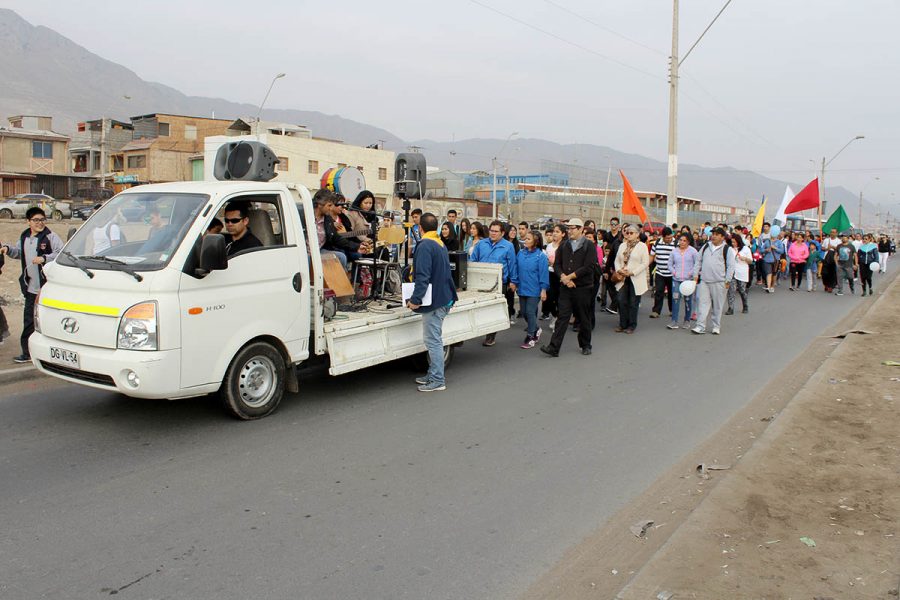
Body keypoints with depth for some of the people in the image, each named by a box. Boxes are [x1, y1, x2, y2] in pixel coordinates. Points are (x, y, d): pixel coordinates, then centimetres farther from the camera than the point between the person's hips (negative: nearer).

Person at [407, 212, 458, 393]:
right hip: (444, 298, 10)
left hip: (434, 301, -10)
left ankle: (437, 381, 0)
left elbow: (422, 276, -24)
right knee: (434, 340, 17)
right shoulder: (441, 245, 15)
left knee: (433, 341, -4)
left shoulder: (425, 246, -16)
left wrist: (415, 300, -23)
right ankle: (433, 375, 26)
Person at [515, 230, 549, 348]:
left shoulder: (541, 256, -11)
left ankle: (530, 337, 9)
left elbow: (544, 273, -11)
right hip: (522, 288, 6)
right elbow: (516, 269, 12)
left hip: (534, 290, -5)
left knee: (530, 312, -3)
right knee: (524, 313, 12)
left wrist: (543, 290, -12)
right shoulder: (520, 253, 4)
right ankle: (536, 330, 35)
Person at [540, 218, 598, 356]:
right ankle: (554, 347, -6)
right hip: (566, 288, 3)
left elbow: (589, 267, -14)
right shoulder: (564, 246, 10)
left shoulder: (589, 246, -4)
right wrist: (563, 277, -12)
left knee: (583, 319, 8)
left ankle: (585, 345, 24)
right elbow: (557, 264, 7)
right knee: (562, 317, -2)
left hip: (583, 288, -3)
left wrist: (569, 276, -14)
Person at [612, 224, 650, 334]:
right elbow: (617, 260, 13)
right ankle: (622, 324, 14)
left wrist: (632, 272, -16)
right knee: (622, 302, 3)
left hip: (636, 279, -4)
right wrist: (619, 269, -8)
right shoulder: (622, 245, 13)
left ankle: (632, 325, 14)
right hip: (623, 279, 4)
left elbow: (645, 263, -10)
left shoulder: (642, 246, -3)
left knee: (633, 303, 3)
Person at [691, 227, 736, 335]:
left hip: (718, 282, -3)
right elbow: (698, 261, 17)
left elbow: (731, 266, -3)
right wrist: (696, 275, 10)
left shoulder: (727, 249, 0)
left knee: (717, 305, 6)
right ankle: (701, 326, -2)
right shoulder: (705, 247, 12)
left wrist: (727, 281, -8)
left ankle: (716, 326, 17)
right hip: (703, 281, 3)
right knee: (703, 303, -1)